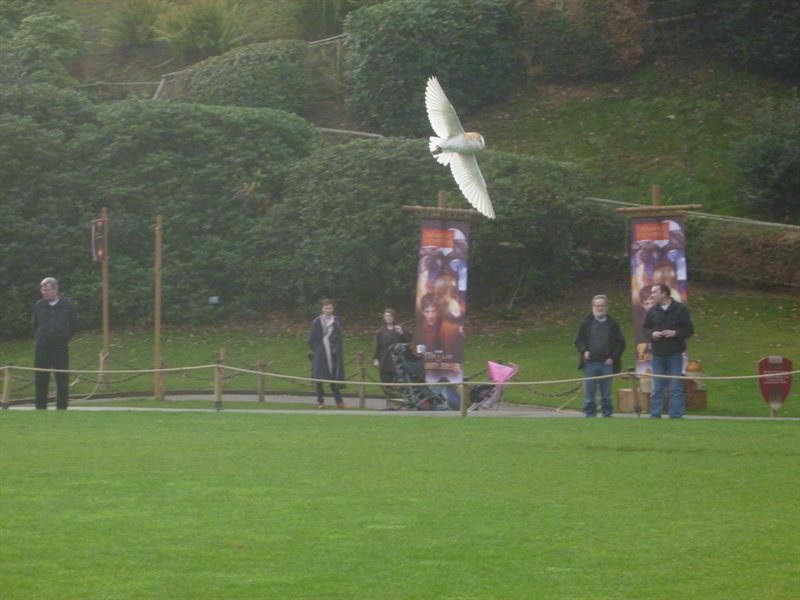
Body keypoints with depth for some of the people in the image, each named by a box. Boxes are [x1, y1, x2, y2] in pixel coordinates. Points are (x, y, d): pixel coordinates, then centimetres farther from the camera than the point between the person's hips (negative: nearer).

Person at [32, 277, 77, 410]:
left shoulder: (67, 305, -2)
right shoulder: (39, 305, 3)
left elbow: (73, 324, 8)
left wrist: (65, 338, 6)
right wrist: (41, 337, 12)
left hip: (61, 348, -2)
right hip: (42, 348, 2)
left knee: (62, 381, -1)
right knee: (41, 381, 3)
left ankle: (62, 408, 5)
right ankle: (40, 408, 10)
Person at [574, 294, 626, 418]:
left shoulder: (613, 324, 5)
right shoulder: (586, 322, 7)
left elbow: (620, 343, 6)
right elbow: (578, 340, 9)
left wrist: (613, 358, -4)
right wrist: (584, 351, -8)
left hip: (606, 363, 0)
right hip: (590, 363, 0)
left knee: (606, 393, 4)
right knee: (589, 392, 2)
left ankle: (607, 414, 9)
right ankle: (589, 414, 7)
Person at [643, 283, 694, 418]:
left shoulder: (680, 309, -3)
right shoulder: (652, 311, 8)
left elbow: (689, 330, -2)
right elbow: (645, 329, 14)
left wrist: (675, 333, -17)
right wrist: (652, 334, -8)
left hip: (675, 354, -3)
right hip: (658, 354, 3)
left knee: (676, 388, -3)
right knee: (657, 388, 5)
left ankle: (676, 415, 0)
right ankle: (655, 415, 10)